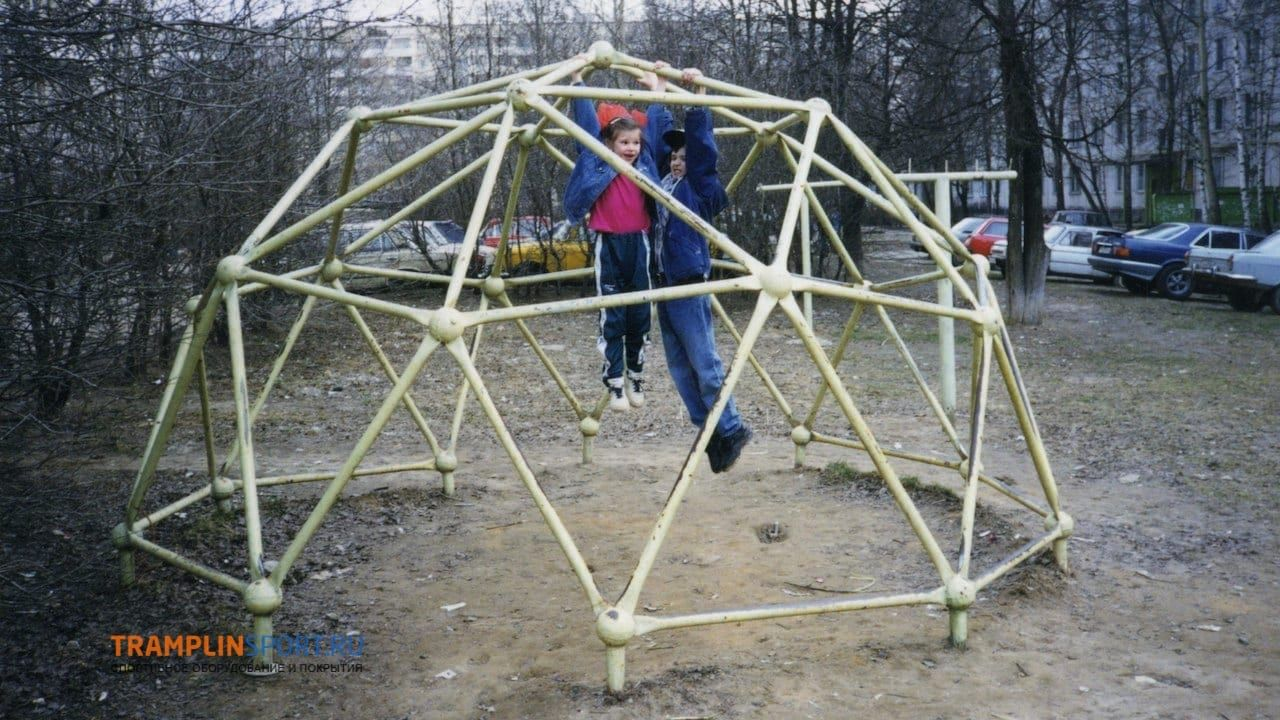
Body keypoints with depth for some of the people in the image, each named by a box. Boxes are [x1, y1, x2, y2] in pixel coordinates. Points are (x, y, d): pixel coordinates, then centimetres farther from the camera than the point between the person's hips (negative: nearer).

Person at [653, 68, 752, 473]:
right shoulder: (664, 184, 14)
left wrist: (697, 94, -21)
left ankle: (730, 429, 8)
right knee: (678, 365, 10)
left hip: (689, 285, -8)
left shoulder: (700, 186, -4)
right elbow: (657, 135, 24)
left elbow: (702, 145, -18)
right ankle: (711, 429, 18)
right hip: (666, 284, 8)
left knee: (703, 361, -6)